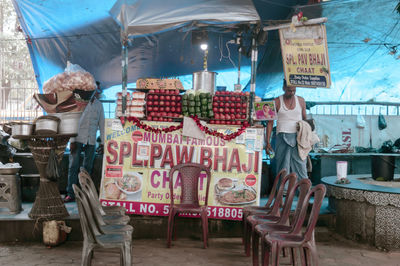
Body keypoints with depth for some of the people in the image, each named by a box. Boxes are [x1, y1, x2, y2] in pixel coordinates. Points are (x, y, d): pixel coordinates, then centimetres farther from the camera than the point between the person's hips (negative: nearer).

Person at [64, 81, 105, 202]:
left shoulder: (99, 105, 11)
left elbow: (101, 124, 12)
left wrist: (102, 142, 5)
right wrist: (72, 141, -9)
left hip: (91, 140, 3)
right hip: (78, 138, -3)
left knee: (88, 167, 4)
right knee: (73, 166, -3)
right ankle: (70, 194, 1)